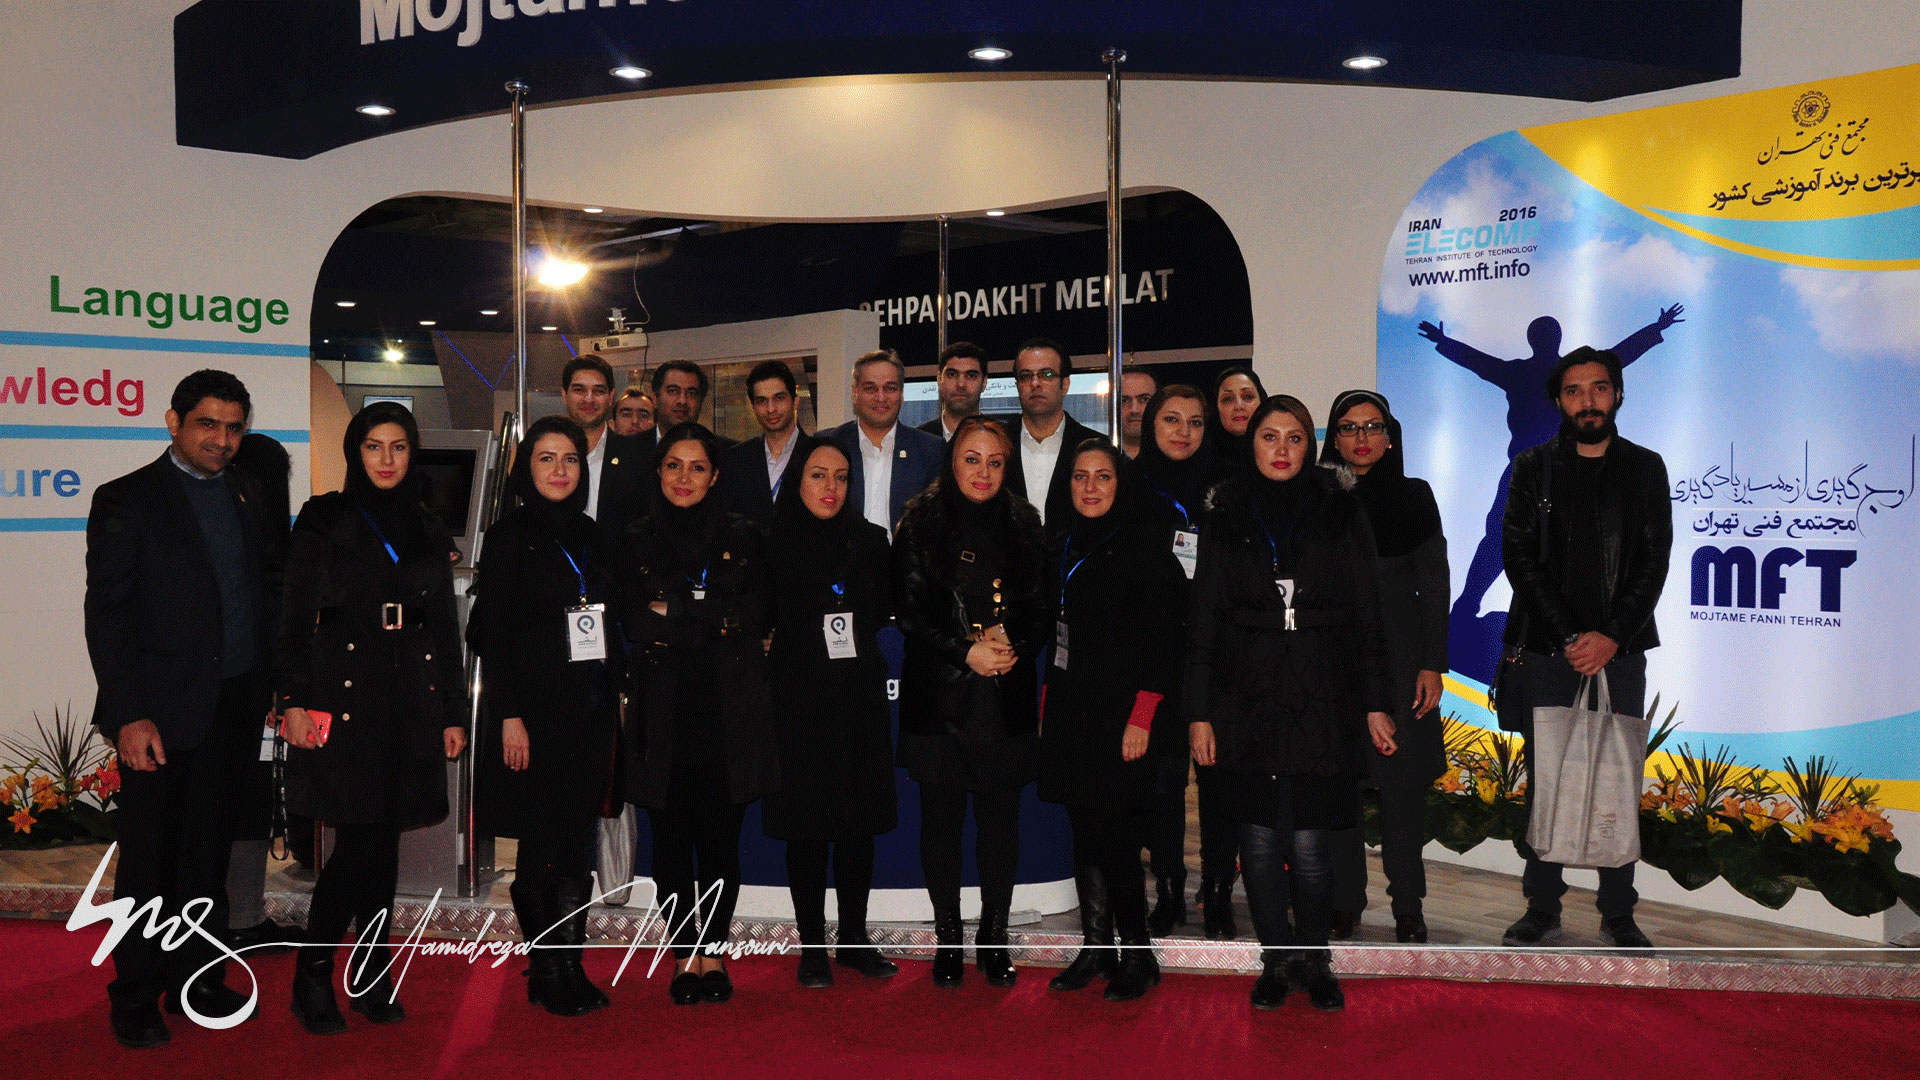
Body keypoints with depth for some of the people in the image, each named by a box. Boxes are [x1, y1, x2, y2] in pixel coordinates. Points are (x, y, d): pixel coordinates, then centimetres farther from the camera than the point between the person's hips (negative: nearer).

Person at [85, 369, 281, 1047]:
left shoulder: (247, 498, 12)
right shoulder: (125, 500, -5)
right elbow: (106, 615, -9)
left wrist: (269, 684, 7)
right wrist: (129, 715, -15)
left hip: (236, 706, 5)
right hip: (163, 711, -5)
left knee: (209, 852, 14)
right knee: (148, 858, 5)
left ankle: (196, 978, 27)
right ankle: (135, 997, 20)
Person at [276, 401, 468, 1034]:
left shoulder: (429, 532, 14)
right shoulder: (324, 521, 2)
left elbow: (446, 629, 14)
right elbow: (296, 618, -2)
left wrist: (453, 713, 11)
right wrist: (294, 702, -10)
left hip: (411, 705, 4)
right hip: (345, 702, -4)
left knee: (385, 844, 7)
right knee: (357, 845, -8)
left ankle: (372, 979, 17)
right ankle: (312, 978, 8)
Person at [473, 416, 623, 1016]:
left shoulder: (591, 537, 13)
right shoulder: (508, 538, -3)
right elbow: (493, 634, -7)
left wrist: (611, 705, 10)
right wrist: (509, 716, -14)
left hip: (591, 711, 5)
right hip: (536, 710, -5)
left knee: (579, 844, 7)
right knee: (540, 845, 2)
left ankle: (569, 968, 15)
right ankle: (546, 972, 14)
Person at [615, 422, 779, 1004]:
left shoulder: (742, 538, 8)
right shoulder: (636, 542, 8)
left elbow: (754, 615, -3)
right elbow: (635, 624, -2)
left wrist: (677, 614, -7)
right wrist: (713, 622, -10)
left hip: (729, 712, 0)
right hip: (662, 711, 0)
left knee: (720, 837, 1)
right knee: (671, 837, 3)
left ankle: (713, 951, 14)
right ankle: (685, 955, 15)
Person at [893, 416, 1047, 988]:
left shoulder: (1022, 525, 9)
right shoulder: (921, 523, 2)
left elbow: (1040, 608, 9)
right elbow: (908, 609, -3)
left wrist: (1013, 643, -10)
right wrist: (967, 650, -13)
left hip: (1007, 695, 2)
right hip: (939, 695, -2)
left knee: (1001, 818, 5)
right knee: (942, 818, 4)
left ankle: (994, 938, 18)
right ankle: (948, 938, 17)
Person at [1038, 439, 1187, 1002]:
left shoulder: (1144, 544, -9)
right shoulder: (1064, 543, 13)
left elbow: (1163, 635, -13)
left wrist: (1141, 719, -18)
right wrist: (1049, 699, 13)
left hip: (1120, 717, -6)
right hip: (1071, 713, 7)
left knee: (1115, 839, -4)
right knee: (1084, 834, 9)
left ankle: (1136, 955, 10)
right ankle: (1096, 947, 20)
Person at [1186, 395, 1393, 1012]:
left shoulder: (1341, 515, 6)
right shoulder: (1225, 518, 8)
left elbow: (1368, 616, 7)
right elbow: (1203, 621, 7)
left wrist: (1375, 704, 3)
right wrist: (1199, 712, 2)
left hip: (1322, 704, -1)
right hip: (1246, 705, 1)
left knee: (1310, 844, -3)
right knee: (1259, 840, 4)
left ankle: (1314, 959, 17)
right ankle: (1277, 959, 20)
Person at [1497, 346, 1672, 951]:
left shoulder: (1645, 469, 9)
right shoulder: (1534, 468, 7)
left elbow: (1654, 561, 2)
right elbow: (1521, 560, -1)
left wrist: (1610, 637, -10)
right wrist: (1570, 638, -9)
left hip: (1620, 652, 1)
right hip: (1546, 651, 0)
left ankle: (1618, 916, 11)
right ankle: (1543, 910, 10)